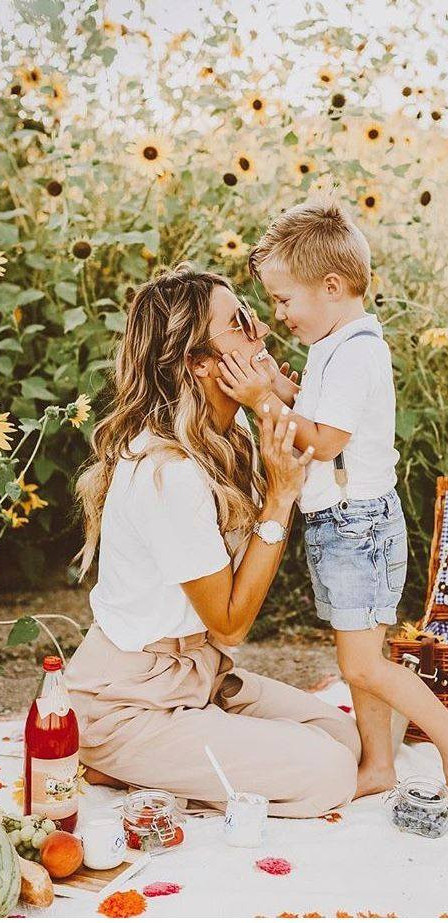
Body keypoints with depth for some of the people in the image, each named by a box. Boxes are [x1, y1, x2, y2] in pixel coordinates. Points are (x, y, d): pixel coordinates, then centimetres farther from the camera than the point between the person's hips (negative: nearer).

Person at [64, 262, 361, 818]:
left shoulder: (231, 431, -1)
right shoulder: (168, 475, -29)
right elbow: (230, 622, -21)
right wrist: (280, 495, -24)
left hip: (200, 676, 9)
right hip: (129, 707, -9)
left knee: (342, 734, 5)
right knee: (328, 774, -12)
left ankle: (140, 769, 10)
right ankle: (124, 774, -1)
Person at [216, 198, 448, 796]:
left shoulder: (355, 353, -19)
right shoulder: (333, 348, 13)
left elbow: (325, 441, -23)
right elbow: (316, 417, 14)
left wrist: (265, 402, -22)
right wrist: (273, 383, 2)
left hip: (356, 523, -10)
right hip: (337, 524, 10)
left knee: (363, 667, -6)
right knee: (361, 662, 15)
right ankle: (378, 765, 25)